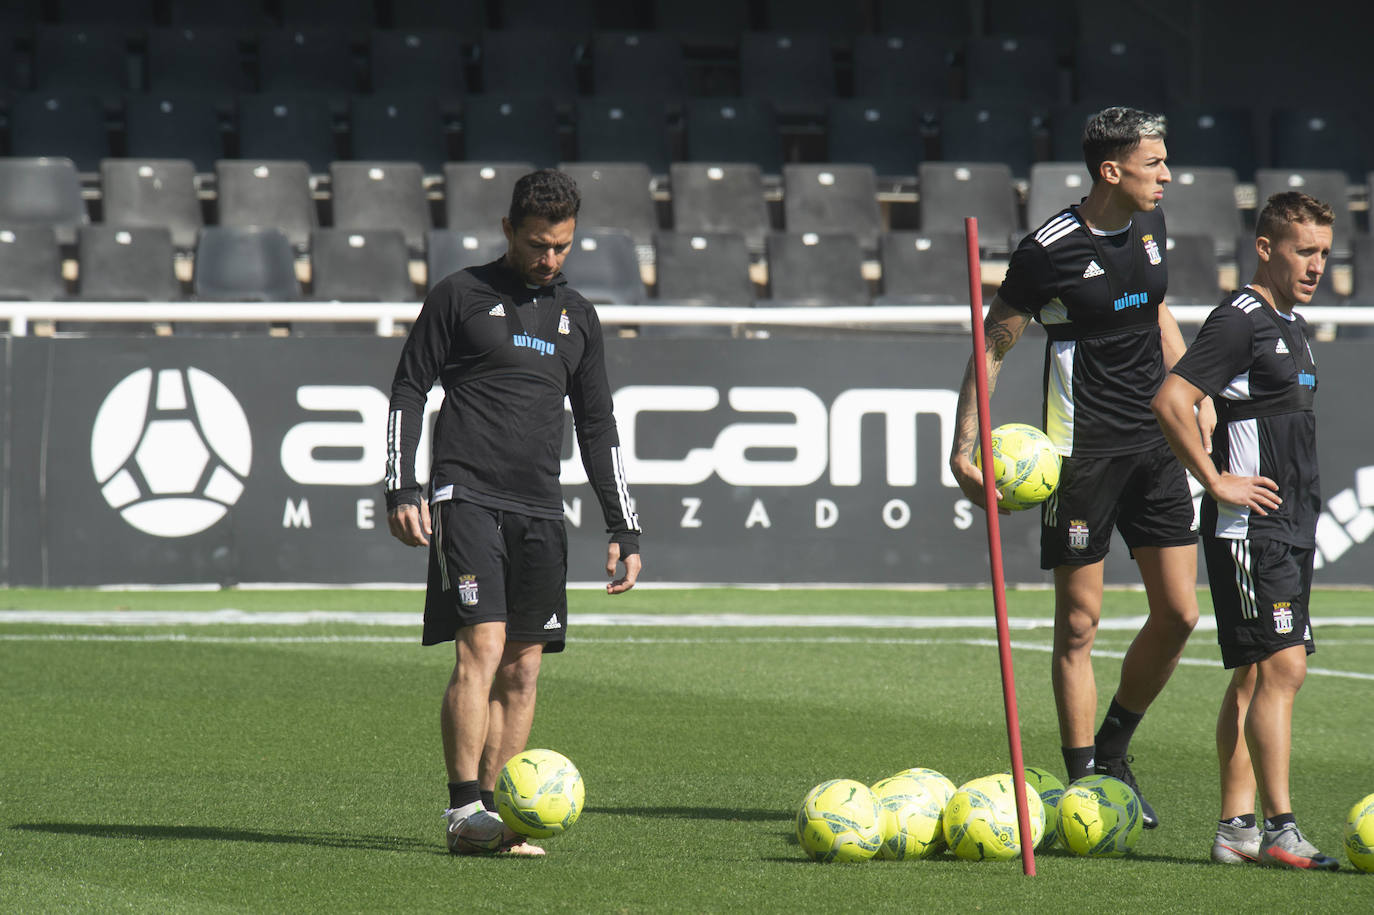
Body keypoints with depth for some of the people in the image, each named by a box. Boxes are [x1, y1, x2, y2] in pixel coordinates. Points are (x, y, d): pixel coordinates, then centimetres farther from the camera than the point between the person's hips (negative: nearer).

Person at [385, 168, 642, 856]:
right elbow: (409, 389, 4)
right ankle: (465, 811, -19)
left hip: (540, 510, 5)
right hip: (467, 496, -5)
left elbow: (597, 426, 22)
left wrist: (623, 529, 15)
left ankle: (494, 819, 6)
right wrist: (401, 489, -8)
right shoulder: (460, 295, 4)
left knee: (523, 669, 2)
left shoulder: (576, 316, 18)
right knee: (483, 647, -17)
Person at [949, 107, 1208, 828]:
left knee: (1179, 612, 3)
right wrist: (964, 448, -11)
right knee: (1079, 621, -2)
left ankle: (1114, 748, 23)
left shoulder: (1149, 224, 7)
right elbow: (992, 347, -7)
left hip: (1153, 440, 6)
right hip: (1081, 448, -6)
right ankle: (1085, 784, 3)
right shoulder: (1050, 250, -13)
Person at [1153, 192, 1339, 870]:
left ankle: (1236, 827, 11)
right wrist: (1218, 483, -18)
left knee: (1256, 675, 9)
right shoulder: (1239, 321, -12)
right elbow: (1170, 401, -22)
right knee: (1281, 666, -14)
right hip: (1250, 526, -10)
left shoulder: (1293, 326, 18)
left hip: (1291, 526, 10)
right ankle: (1280, 831, -17)